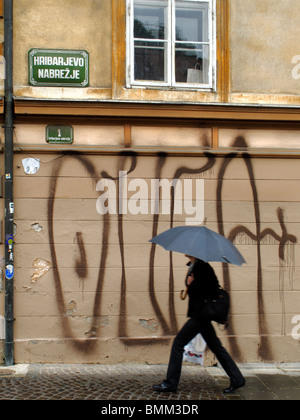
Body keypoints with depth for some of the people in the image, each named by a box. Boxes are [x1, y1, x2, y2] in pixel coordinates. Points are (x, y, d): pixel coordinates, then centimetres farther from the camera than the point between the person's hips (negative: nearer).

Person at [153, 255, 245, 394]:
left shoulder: (201, 266, -15)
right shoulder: (193, 266, 13)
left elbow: (213, 291, -20)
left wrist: (192, 285, -19)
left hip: (200, 315, -10)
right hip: (200, 315, 10)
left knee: (178, 343, -4)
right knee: (215, 346, 14)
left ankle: (170, 383, 4)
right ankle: (236, 379, 20)